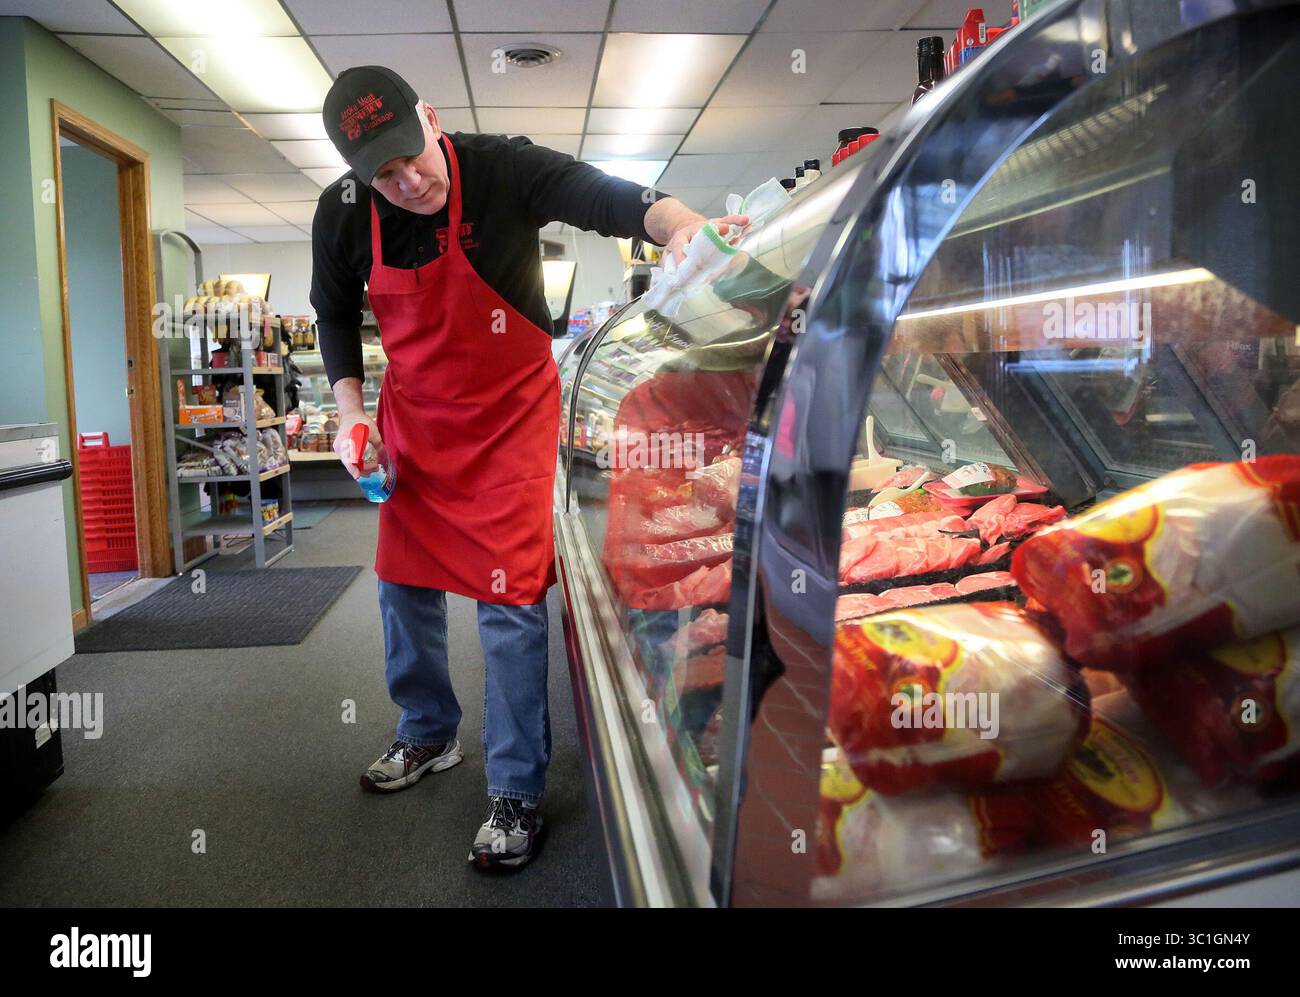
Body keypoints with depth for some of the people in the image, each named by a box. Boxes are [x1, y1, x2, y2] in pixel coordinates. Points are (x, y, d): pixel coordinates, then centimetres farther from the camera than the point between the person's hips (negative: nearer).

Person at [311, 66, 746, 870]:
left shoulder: (501, 169, -21)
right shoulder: (343, 214, -9)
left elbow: (604, 194, -35)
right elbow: (336, 313, 8)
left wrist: (681, 224, -56)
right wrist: (350, 409, -3)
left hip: (509, 412, -4)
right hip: (413, 417, 5)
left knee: (510, 596, -7)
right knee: (404, 579, 13)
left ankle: (517, 792, 8)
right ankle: (430, 735, 37)